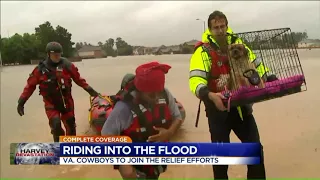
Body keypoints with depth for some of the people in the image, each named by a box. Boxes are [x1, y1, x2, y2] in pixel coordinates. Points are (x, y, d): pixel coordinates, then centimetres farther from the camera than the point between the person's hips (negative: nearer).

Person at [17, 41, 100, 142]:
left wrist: (90, 90, 1)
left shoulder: (67, 65, -9)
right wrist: (21, 102, -6)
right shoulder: (40, 69, -11)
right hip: (51, 103, -2)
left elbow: (78, 79, 1)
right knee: (56, 125, -18)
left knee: (70, 125, 11)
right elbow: (30, 85, -4)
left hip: (67, 101, 2)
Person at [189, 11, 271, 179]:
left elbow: (256, 64, 12)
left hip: (241, 105, 5)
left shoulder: (237, 43, 3)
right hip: (218, 108, -4)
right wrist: (210, 95, -44)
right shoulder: (203, 51, -13)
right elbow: (195, 80, -26)